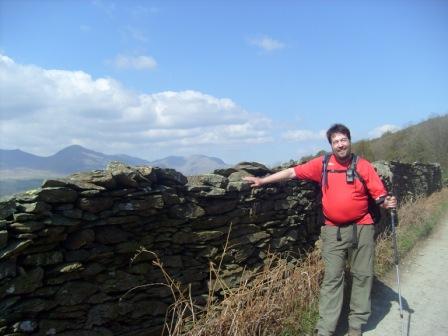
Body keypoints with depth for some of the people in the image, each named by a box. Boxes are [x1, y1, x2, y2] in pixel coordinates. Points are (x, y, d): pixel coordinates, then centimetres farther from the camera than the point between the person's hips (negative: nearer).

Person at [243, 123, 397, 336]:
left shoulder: (363, 166, -2)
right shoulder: (322, 164, -1)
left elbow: (379, 195, 0)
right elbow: (293, 172, 0)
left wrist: (388, 203, -23)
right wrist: (262, 180, -2)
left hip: (361, 229, 1)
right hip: (333, 231, 0)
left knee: (363, 275, 10)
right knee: (332, 278, 3)